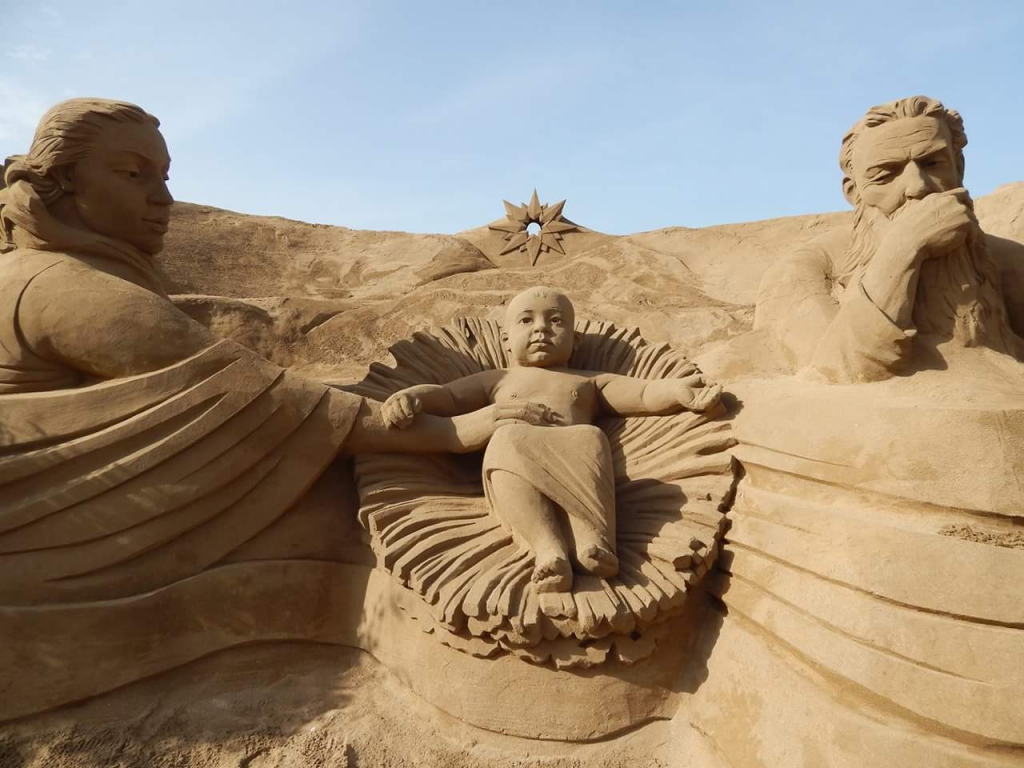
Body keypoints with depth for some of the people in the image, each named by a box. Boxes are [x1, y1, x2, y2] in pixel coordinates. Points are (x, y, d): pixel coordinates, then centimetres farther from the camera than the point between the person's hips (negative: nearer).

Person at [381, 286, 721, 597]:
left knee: (589, 438, -30)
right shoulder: (496, 380, 32)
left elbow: (643, 394, 18)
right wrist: (410, 397, -3)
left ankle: (590, 536, -45)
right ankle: (547, 546, -45)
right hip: (518, 476, 0)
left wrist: (676, 390, -4)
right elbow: (445, 396, 20)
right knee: (508, 439, -32)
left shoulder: (588, 381, 32)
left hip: (575, 471, 1)